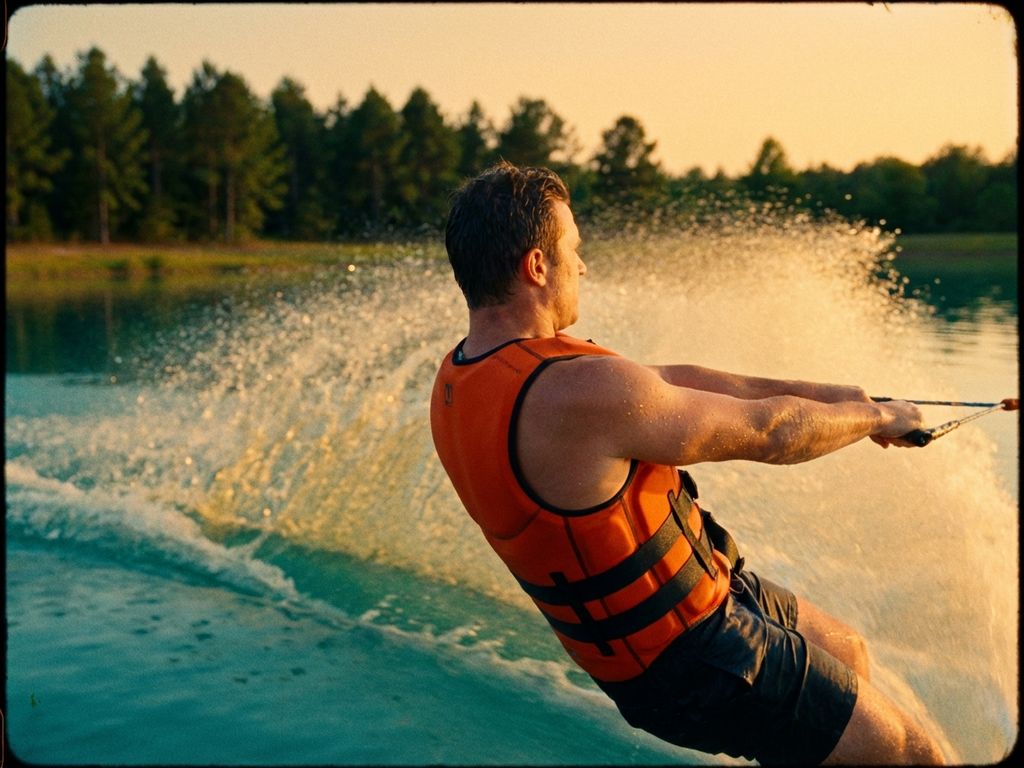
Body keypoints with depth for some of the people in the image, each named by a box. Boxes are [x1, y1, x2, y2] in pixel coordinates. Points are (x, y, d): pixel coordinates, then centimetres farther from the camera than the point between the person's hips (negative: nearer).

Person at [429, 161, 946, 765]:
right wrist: (874, 417, 1)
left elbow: (666, 384, 5)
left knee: (848, 653, 29)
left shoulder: (464, 377, -2)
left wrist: (810, 392, 8)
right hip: (691, 659, -10)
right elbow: (766, 433, -19)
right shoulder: (576, 393, -33)